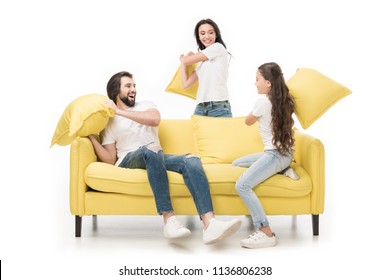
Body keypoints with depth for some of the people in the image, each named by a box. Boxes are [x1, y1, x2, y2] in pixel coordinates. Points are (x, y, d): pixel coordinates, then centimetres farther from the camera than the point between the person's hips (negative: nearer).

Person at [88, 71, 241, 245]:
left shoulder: (146, 106, 21)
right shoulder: (109, 122, 14)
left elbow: (155, 119, -7)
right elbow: (110, 160, 2)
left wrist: (120, 112, -6)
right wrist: (91, 136, -10)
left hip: (156, 159, 3)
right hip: (128, 160, -3)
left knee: (191, 160, -28)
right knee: (151, 149, -39)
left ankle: (209, 224, -48)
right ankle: (169, 219, -46)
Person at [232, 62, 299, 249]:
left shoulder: (263, 100, -15)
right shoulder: (283, 100, 7)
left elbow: (248, 121, 2)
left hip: (275, 154, -10)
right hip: (283, 152, 10)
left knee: (242, 185, -23)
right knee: (237, 164, 21)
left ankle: (266, 233, -27)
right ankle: (282, 170, 12)